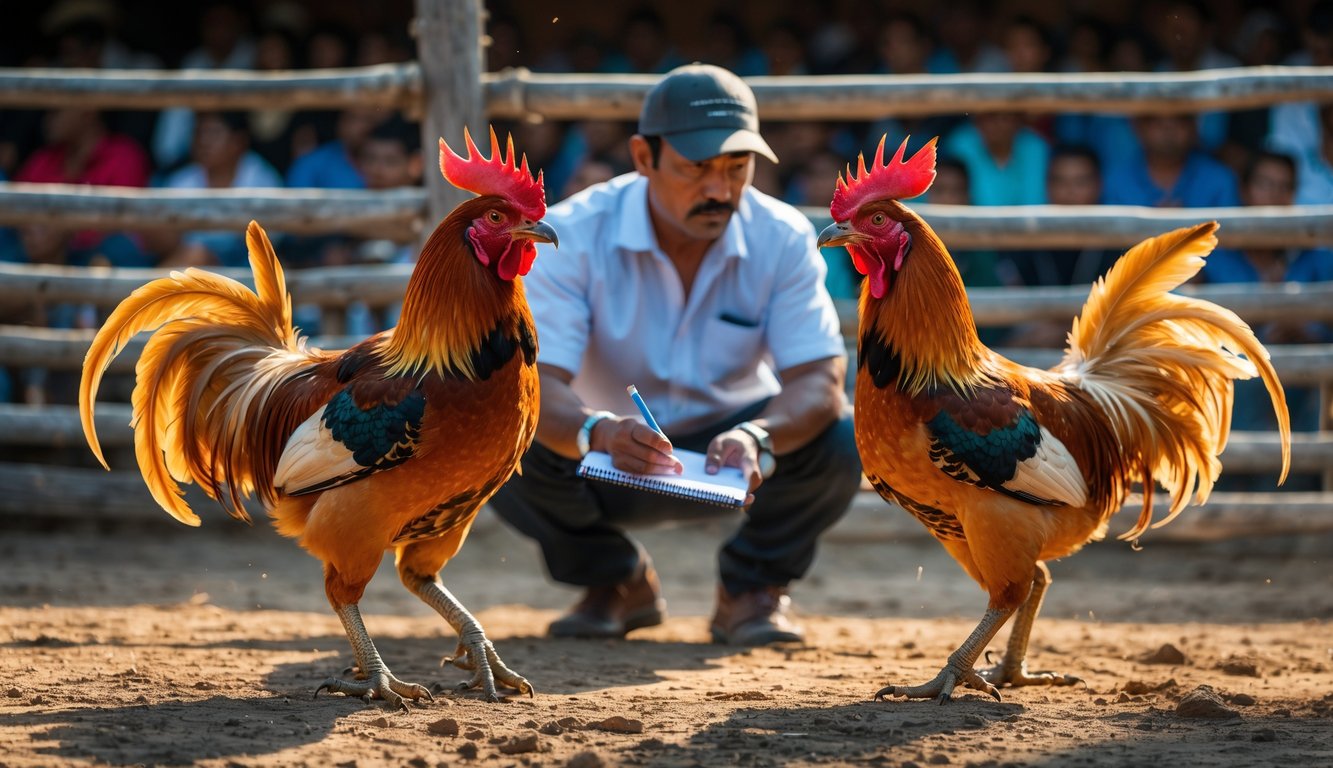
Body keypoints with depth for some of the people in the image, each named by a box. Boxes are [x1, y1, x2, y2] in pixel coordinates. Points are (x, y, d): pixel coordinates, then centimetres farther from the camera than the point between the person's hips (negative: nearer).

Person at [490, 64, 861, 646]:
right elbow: (535, 384, -32)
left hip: (730, 452, 0)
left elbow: (821, 381, -25)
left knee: (839, 438, -29)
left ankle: (752, 587, 2)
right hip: (605, 464, 0)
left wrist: (755, 438, -49)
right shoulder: (571, 236, -22)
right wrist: (598, 433, -56)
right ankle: (615, 583, 2)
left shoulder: (783, 240, -17)